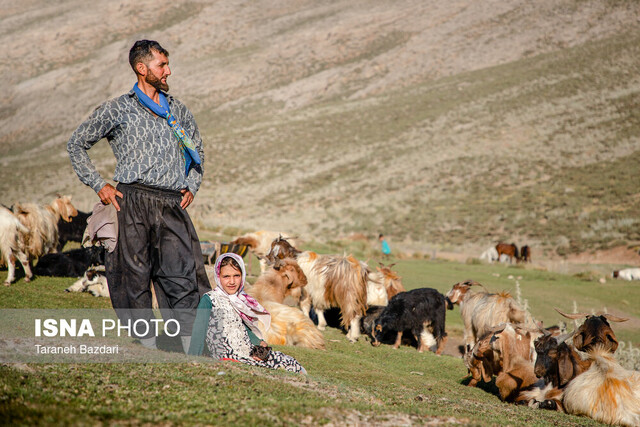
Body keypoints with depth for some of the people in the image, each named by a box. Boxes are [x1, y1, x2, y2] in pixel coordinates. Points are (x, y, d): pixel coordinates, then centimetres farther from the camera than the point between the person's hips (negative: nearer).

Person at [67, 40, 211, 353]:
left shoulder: (179, 111, 19)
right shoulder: (117, 110, 7)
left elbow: (197, 152, 33)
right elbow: (76, 144, 13)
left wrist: (192, 186, 16)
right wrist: (98, 185, 4)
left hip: (172, 204, 3)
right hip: (133, 201, -2)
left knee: (182, 271, -7)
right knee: (135, 273, -2)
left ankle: (191, 342, -9)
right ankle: (146, 342, 6)